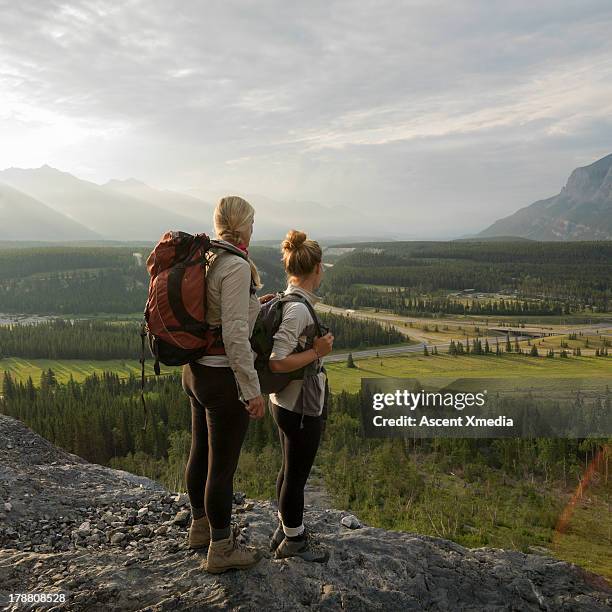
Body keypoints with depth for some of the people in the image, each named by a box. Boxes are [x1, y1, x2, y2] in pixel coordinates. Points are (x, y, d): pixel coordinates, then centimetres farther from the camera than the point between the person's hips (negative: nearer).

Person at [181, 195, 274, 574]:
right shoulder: (236, 267, -21)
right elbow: (235, 334, -24)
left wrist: (253, 305, 19)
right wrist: (252, 390, -19)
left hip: (196, 370, 9)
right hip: (224, 377, -9)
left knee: (201, 454, 22)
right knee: (223, 465, 5)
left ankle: (201, 526, 42)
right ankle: (221, 549, 22)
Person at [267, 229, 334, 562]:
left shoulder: (285, 301, 4)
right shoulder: (299, 309, -24)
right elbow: (276, 363, -28)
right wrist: (317, 352, -21)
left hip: (288, 404, 9)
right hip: (301, 408, -9)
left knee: (290, 470, 23)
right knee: (297, 474, 9)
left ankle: (286, 529, 40)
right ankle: (293, 541, 27)